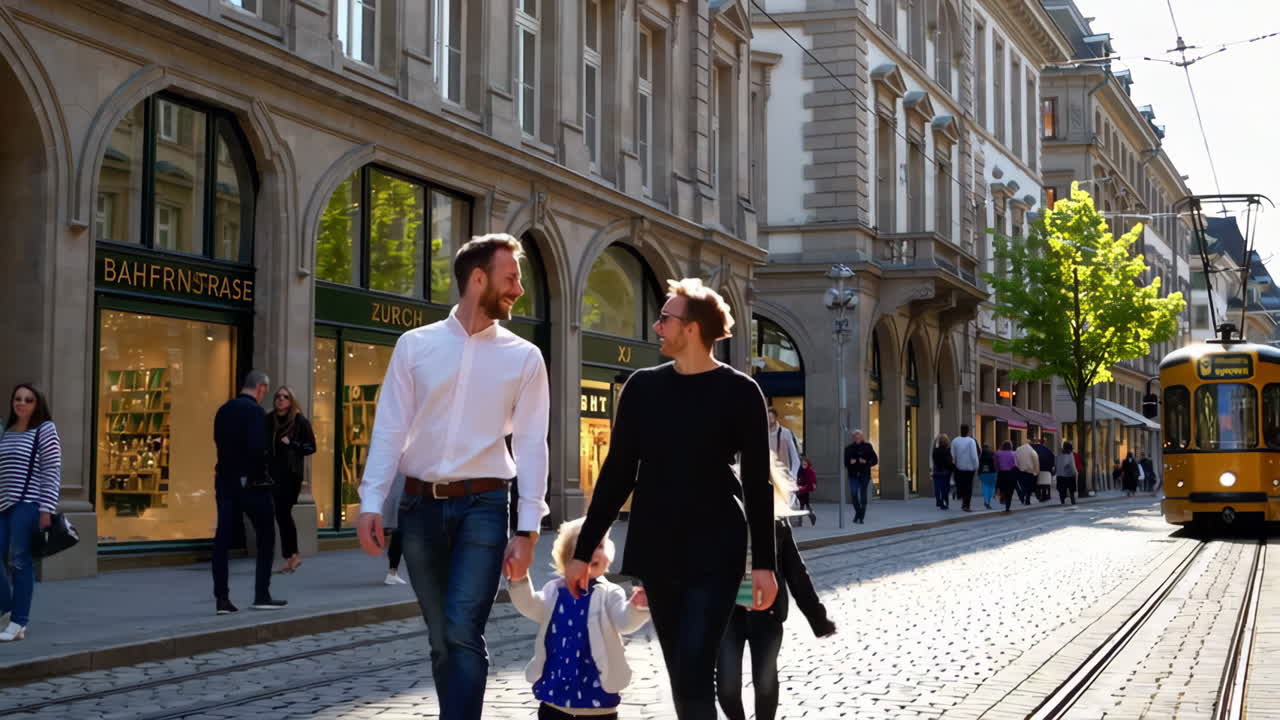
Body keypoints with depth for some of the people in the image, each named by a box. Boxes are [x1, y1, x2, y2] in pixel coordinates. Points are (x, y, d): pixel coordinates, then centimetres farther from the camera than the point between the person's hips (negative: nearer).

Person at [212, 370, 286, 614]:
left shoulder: (223, 410, 9)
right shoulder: (255, 411, -14)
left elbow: (219, 443, 9)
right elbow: (257, 448, -22)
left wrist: (230, 467, 8)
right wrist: (261, 473, -9)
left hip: (225, 480, 6)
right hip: (251, 482, -6)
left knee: (223, 538, 5)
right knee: (266, 536, 8)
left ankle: (221, 599, 3)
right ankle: (262, 595, 8)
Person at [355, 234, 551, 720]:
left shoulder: (524, 357, 4)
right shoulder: (415, 345, 5)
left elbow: (531, 445, -1)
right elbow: (389, 428, 1)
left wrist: (527, 530, -7)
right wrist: (371, 503, -9)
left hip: (482, 506, -2)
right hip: (420, 505, 2)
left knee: (464, 633, -12)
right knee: (440, 638, 10)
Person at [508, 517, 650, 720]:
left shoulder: (609, 593, -5)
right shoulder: (554, 590, 5)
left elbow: (624, 621, -17)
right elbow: (531, 607, -5)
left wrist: (636, 608, -40)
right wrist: (519, 582, -23)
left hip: (594, 683, -3)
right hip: (555, 682, 3)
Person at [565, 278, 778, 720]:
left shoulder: (739, 392, -4)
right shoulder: (643, 387, 6)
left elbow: (758, 484, -2)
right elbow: (617, 473, 9)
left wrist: (764, 563, -7)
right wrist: (584, 550, 7)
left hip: (715, 552, -4)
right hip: (656, 551, 4)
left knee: (693, 673, -12)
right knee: (680, 673, 10)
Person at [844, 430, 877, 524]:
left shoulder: (867, 447, 3)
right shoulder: (849, 448, 6)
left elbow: (875, 460, 4)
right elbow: (844, 461, 9)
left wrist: (866, 462, -13)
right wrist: (849, 462, -12)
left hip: (864, 475, -1)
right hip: (853, 474, 1)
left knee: (863, 495, 1)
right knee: (853, 494, -12)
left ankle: (861, 517, 11)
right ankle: (858, 512, 12)